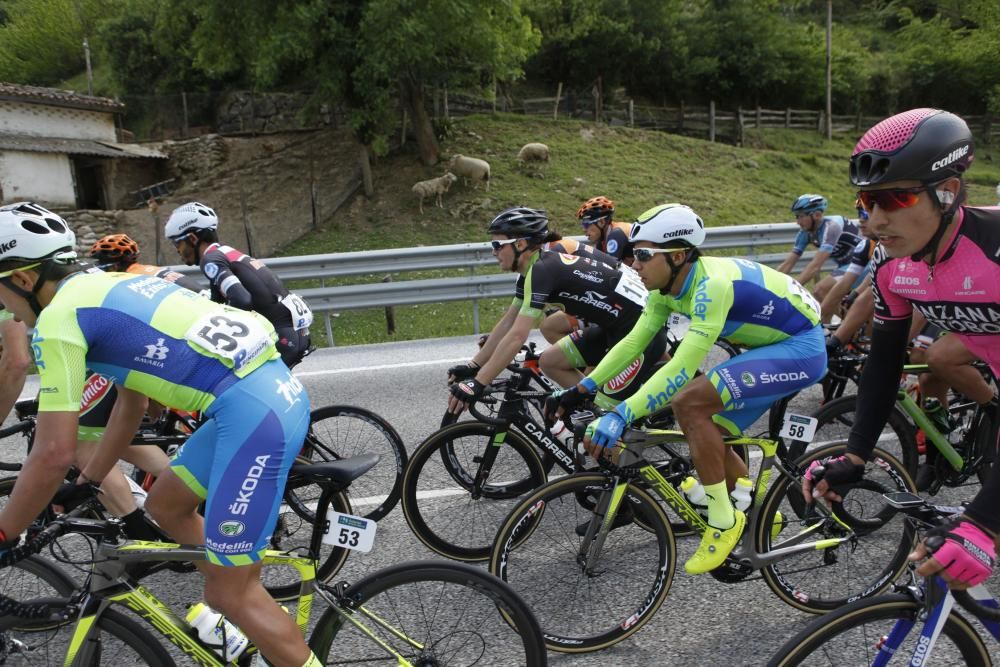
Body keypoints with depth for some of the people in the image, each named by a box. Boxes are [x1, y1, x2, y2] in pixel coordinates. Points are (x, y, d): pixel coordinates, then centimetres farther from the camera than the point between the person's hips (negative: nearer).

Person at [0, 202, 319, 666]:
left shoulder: (58, 319, -4)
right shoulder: (109, 288, 23)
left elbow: (53, 455, -5)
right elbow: (130, 405, 31)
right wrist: (87, 483, 40)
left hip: (253, 412, -10)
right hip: (275, 391, 10)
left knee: (232, 594, 1)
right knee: (165, 505, 27)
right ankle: (229, 612, 41)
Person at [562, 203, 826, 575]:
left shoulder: (713, 284, -31)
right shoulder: (669, 286, -4)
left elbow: (682, 368, -38)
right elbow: (634, 341, 1)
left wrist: (621, 415, -42)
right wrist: (584, 388, -5)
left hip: (802, 348, -9)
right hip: (771, 346, 9)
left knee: (690, 403, -24)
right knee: (703, 433, 6)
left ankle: (724, 520, -9)